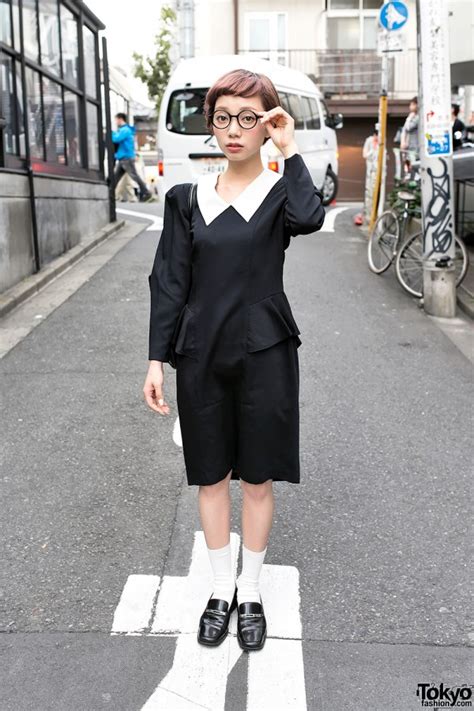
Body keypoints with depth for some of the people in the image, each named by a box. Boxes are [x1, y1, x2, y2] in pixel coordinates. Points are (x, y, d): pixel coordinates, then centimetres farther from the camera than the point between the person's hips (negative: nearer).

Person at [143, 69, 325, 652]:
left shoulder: (281, 191, -1)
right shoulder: (189, 198, 5)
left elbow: (309, 219, -27)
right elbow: (168, 282, 2)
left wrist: (289, 149, -18)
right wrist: (156, 361, -3)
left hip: (264, 356, -2)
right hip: (201, 357, 2)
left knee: (257, 479, 9)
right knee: (211, 476, 12)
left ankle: (250, 592, 30)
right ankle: (221, 590, 32)